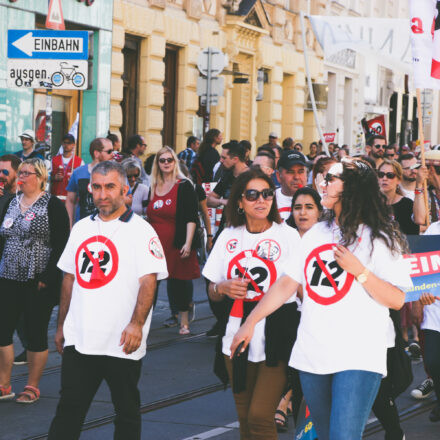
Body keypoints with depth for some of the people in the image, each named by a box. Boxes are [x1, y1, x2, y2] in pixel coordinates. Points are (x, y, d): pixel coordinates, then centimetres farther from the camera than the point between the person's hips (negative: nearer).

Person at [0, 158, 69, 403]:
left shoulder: (53, 206, -6)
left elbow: (61, 245, -10)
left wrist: (47, 277, -15)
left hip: (38, 282, -6)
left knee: (36, 332, 2)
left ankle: (32, 387, 12)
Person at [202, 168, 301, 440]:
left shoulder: (288, 236, -2)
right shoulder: (229, 237, 9)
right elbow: (213, 293, 14)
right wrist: (223, 288, -7)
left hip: (276, 342, -4)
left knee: (260, 417, -14)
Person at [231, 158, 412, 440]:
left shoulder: (379, 239, -3)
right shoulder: (317, 234, 13)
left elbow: (397, 300, -8)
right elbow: (287, 283, 16)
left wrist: (358, 270, -18)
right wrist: (250, 323, 13)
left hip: (358, 359, -6)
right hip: (312, 354, 6)